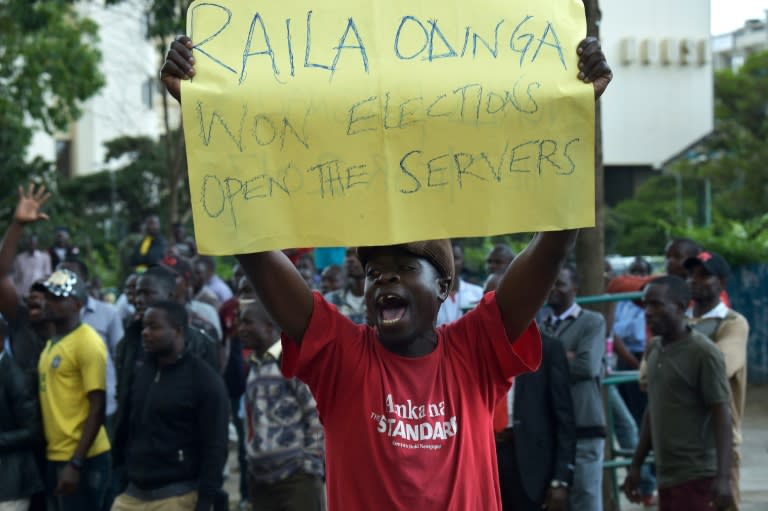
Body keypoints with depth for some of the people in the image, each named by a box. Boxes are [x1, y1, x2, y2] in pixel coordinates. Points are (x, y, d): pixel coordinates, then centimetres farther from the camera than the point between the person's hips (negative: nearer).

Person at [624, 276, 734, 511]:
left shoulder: (704, 353, -11)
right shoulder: (655, 349, 12)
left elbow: (722, 415, -15)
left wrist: (723, 477, -23)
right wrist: (636, 465, 20)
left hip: (696, 477, -8)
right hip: (666, 476, 8)